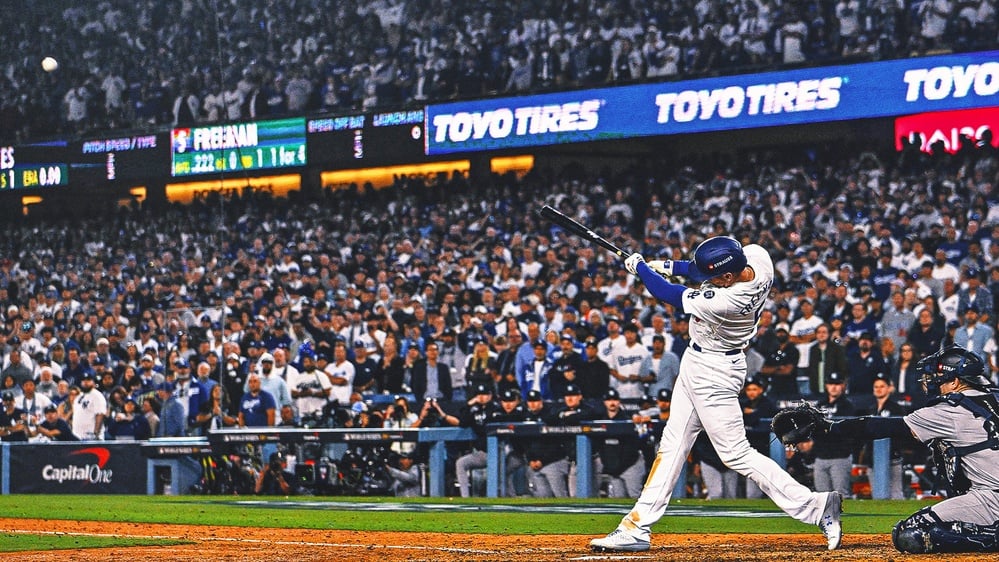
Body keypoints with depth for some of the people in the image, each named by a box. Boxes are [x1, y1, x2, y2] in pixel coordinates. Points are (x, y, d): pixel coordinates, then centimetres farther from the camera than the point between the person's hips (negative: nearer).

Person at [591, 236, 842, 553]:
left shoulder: (727, 301, -34)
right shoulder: (753, 255, -12)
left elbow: (671, 296, -20)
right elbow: (708, 267, 11)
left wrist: (640, 268, -5)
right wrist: (670, 266, 2)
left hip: (713, 371, -10)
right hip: (695, 362, 10)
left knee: (735, 453, -4)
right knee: (673, 444, 12)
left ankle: (815, 507, 0)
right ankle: (637, 528, 17)